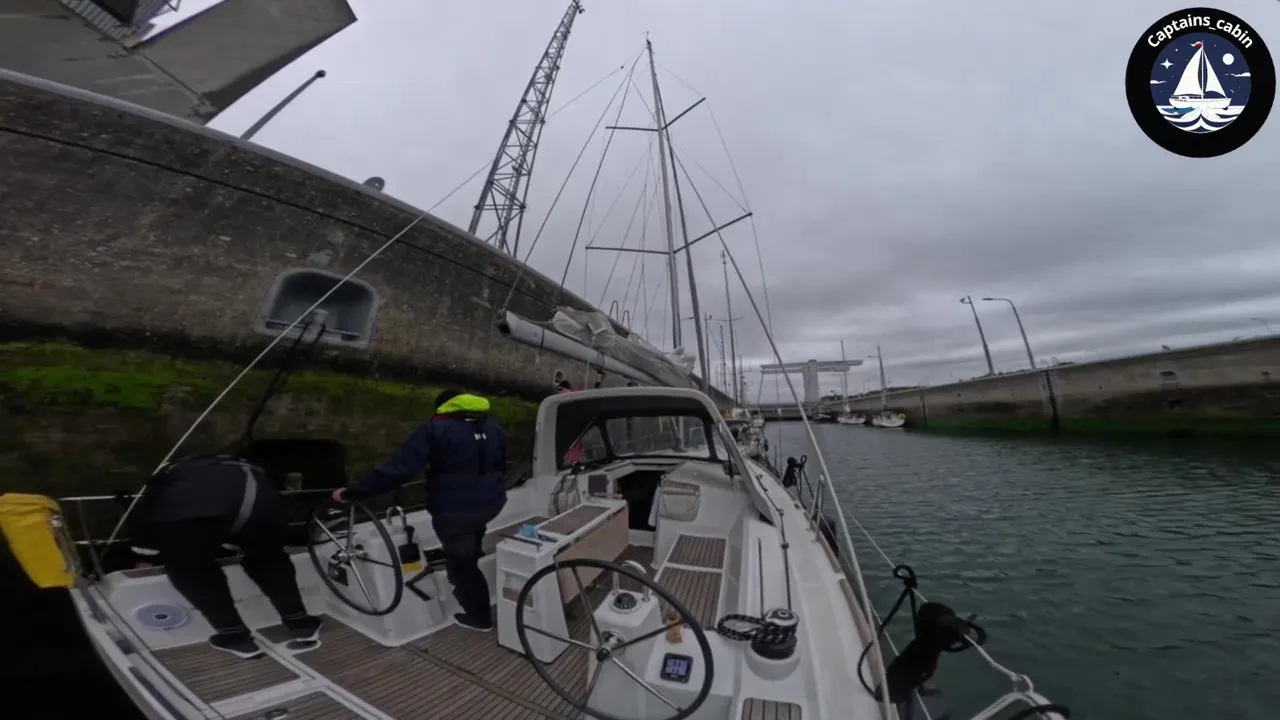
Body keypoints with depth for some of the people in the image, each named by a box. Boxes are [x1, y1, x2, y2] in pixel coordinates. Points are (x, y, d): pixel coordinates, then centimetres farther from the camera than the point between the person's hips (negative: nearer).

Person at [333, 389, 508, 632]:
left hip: (455, 509, -6)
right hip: (492, 503, 6)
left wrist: (351, 493, -5)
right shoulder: (492, 427, 7)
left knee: (461, 564, 16)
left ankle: (479, 617, 29)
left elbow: (397, 468, -16)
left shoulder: (436, 428, -12)